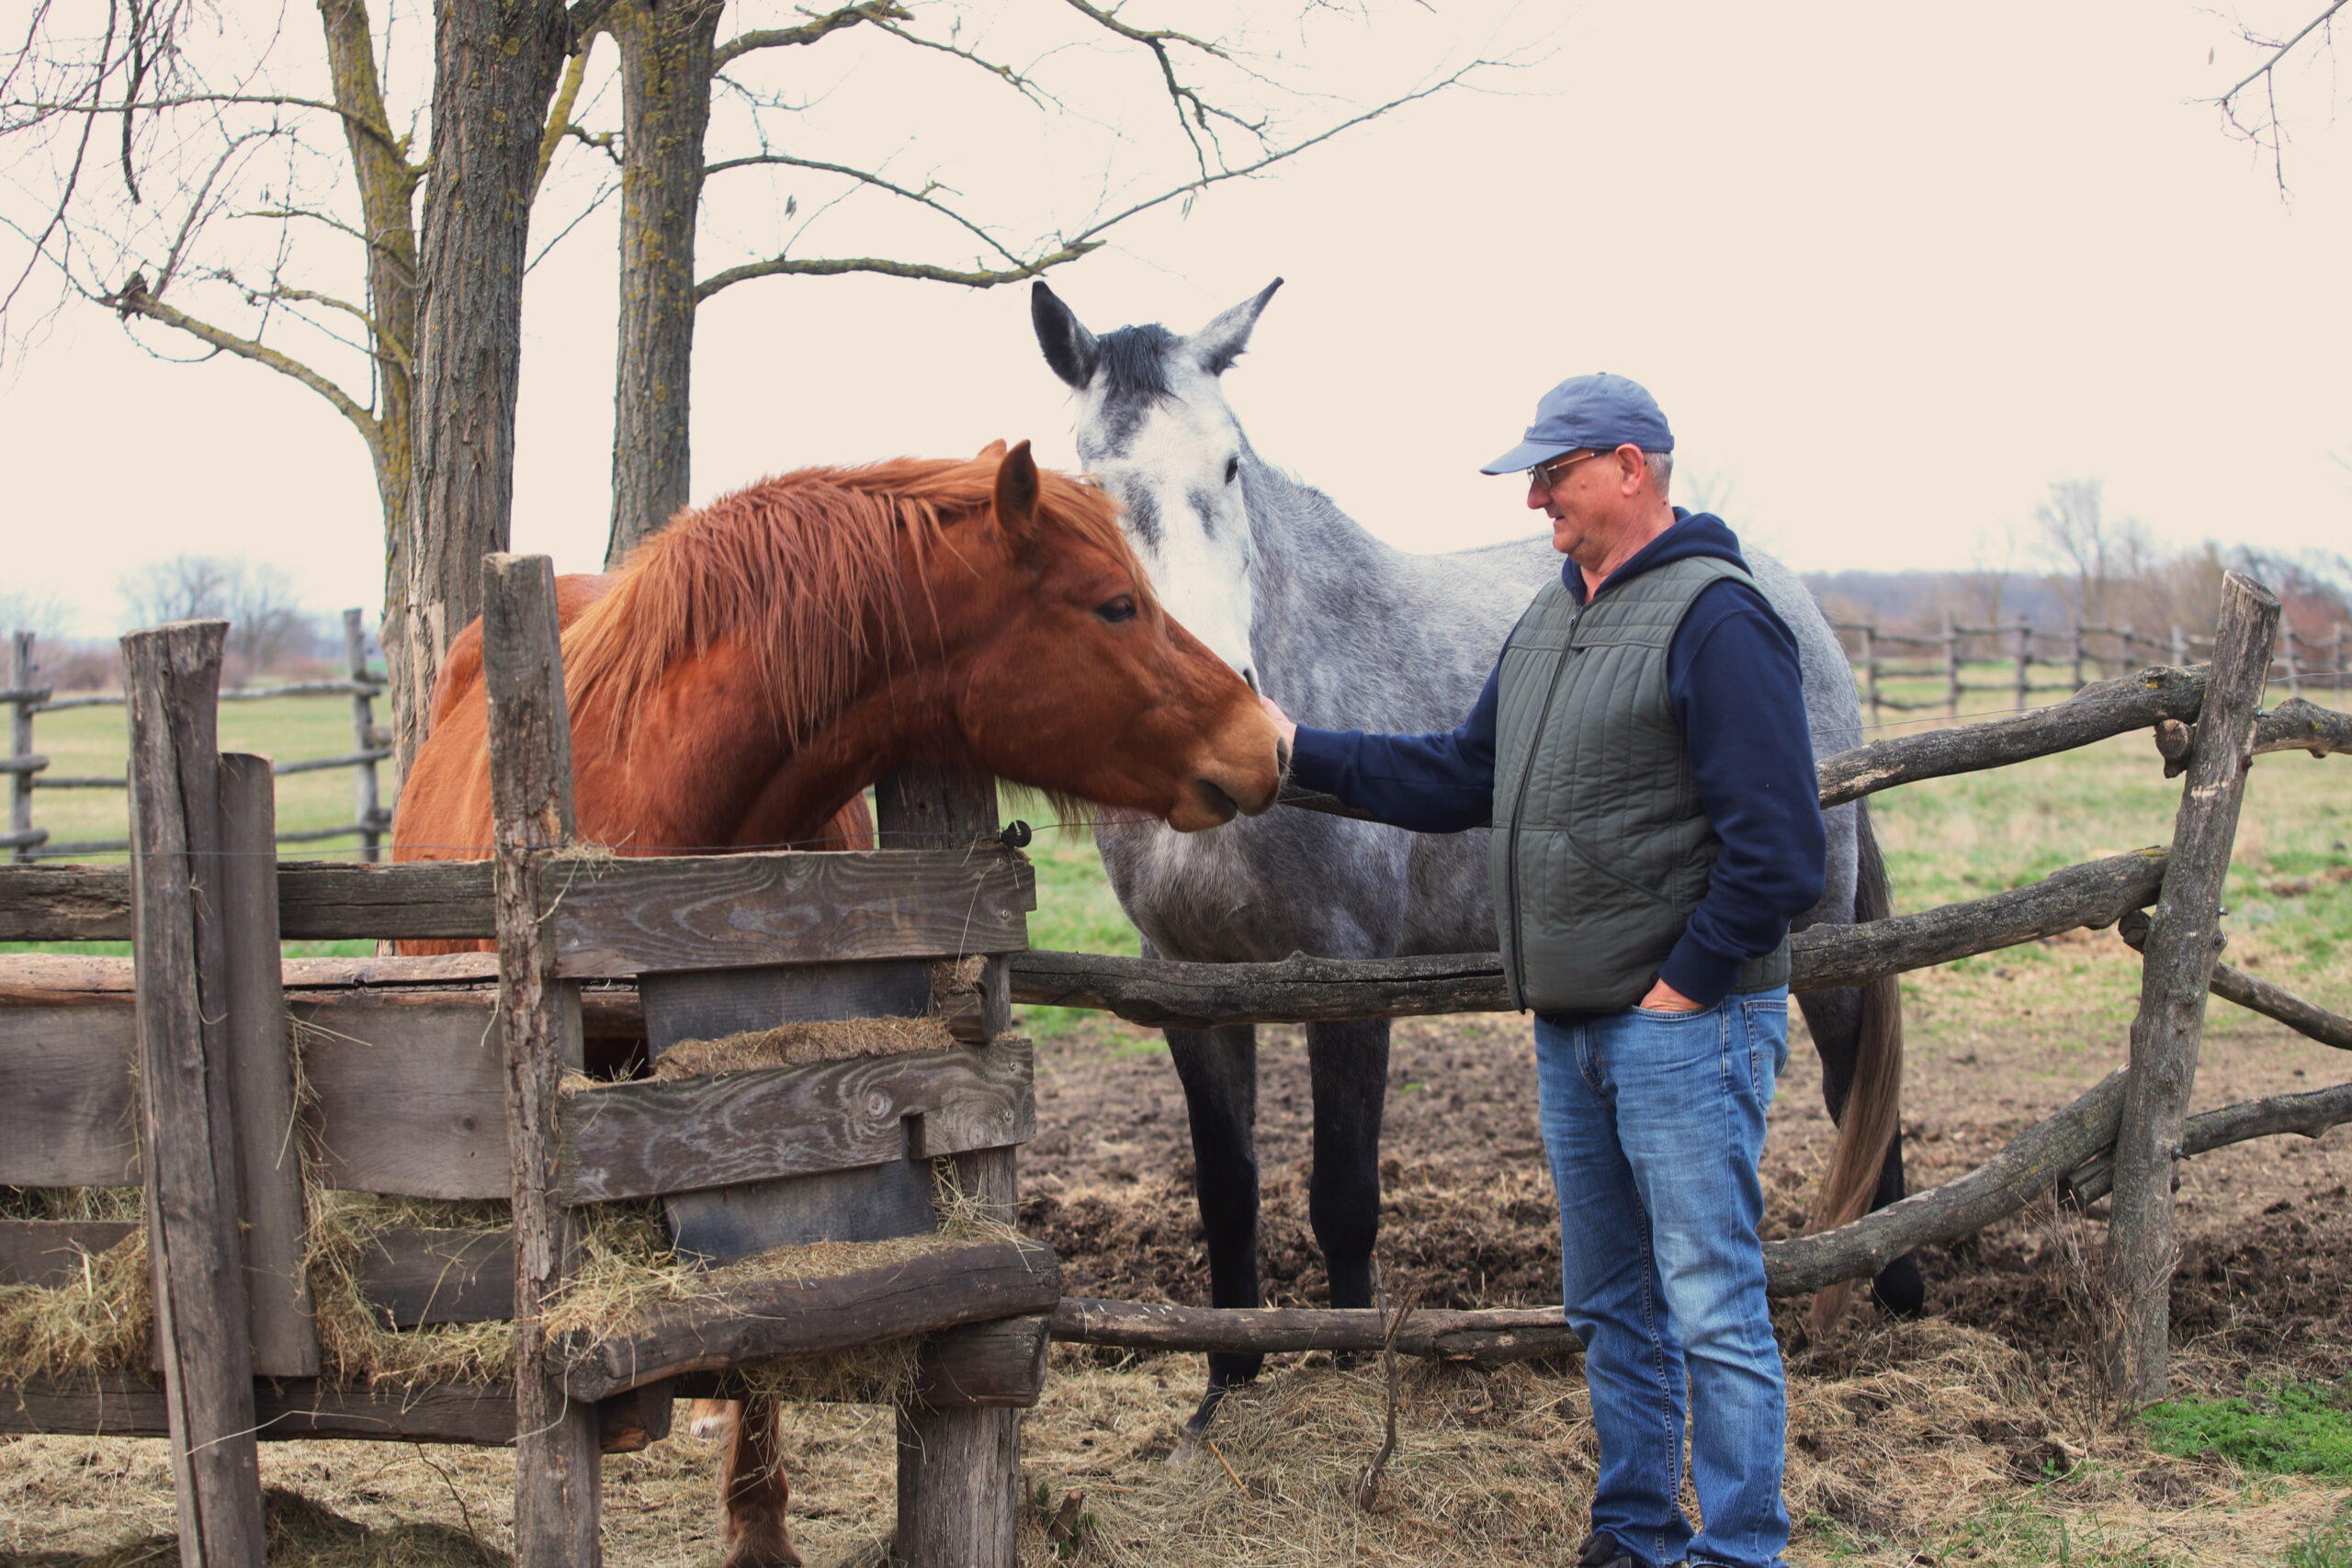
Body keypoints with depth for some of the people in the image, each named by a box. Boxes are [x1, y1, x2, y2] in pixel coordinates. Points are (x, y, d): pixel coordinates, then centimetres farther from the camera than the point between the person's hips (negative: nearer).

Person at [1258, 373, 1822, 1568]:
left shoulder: (1714, 619, -15)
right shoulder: (1551, 620, 14)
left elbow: (1774, 850, -19)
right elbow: (1461, 781, 17)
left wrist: (1679, 986, -16)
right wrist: (1297, 746, 10)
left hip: (1683, 1024, -9)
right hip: (1570, 1026, 9)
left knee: (1711, 1308, -5)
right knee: (1609, 1309, 17)